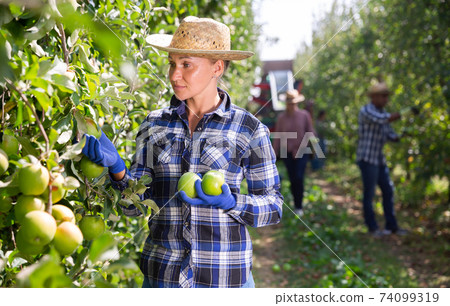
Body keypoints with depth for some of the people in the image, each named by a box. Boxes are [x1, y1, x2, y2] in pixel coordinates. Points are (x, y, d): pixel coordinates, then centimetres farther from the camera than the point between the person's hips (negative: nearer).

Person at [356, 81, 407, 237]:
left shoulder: (382, 112, 14)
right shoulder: (366, 111, -11)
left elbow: (389, 133, 12)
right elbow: (383, 119, -28)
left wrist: (399, 137, -8)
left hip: (379, 158, 9)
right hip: (367, 158, -8)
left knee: (388, 191, 9)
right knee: (369, 193, -2)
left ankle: (391, 225, 17)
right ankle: (372, 227, 8)